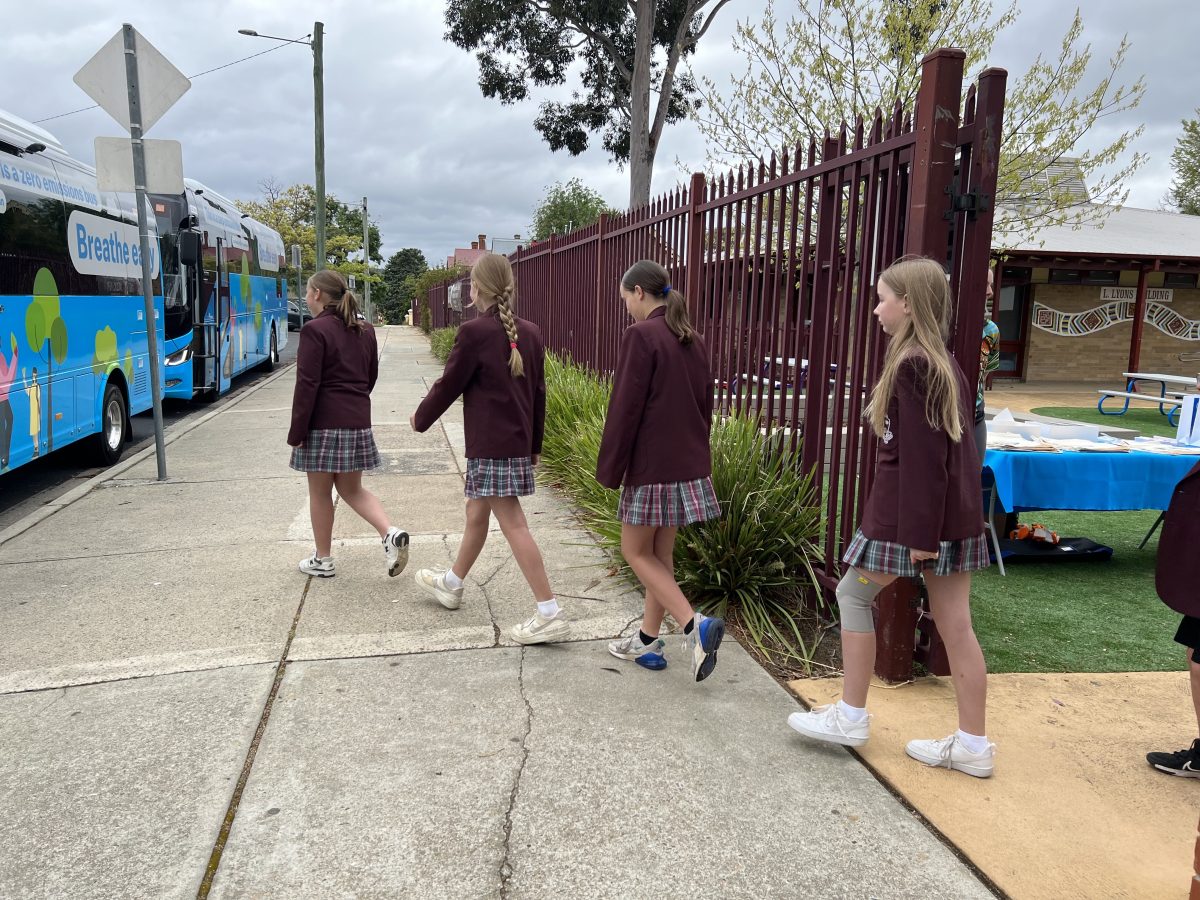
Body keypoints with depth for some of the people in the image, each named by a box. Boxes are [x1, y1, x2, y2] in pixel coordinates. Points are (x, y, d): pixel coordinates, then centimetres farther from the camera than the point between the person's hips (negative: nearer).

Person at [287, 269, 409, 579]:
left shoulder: (315, 330, -12)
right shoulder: (364, 330, 10)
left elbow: (307, 386, -16)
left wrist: (297, 432, -12)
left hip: (324, 423, -7)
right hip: (358, 421, 7)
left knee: (320, 492, 7)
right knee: (351, 488, 16)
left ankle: (323, 560, 18)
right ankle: (391, 533, -4)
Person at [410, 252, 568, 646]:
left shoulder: (474, 332, -14)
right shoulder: (530, 332, 6)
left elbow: (449, 385, -8)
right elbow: (538, 391, 12)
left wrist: (421, 418, 11)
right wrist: (534, 443, 21)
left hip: (489, 445, -8)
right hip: (518, 442, 8)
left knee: (513, 525, -7)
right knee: (476, 514, 23)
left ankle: (550, 614, -7)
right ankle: (451, 584, 42)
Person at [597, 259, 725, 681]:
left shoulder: (641, 335, -14)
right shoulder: (693, 340, 11)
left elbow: (625, 408, -16)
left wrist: (609, 468, -8)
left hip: (651, 466, -8)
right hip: (690, 464, 8)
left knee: (636, 551, 5)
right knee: (661, 553, 15)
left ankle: (694, 625, -9)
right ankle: (648, 641, 24)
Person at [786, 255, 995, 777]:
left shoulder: (912, 365, -15)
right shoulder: (945, 363, 13)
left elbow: (921, 455, -20)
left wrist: (917, 534, -19)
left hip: (909, 510, -9)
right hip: (957, 513, 9)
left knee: (854, 594, 8)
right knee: (955, 623, 10)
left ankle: (851, 718, 18)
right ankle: (973, 746, 18)